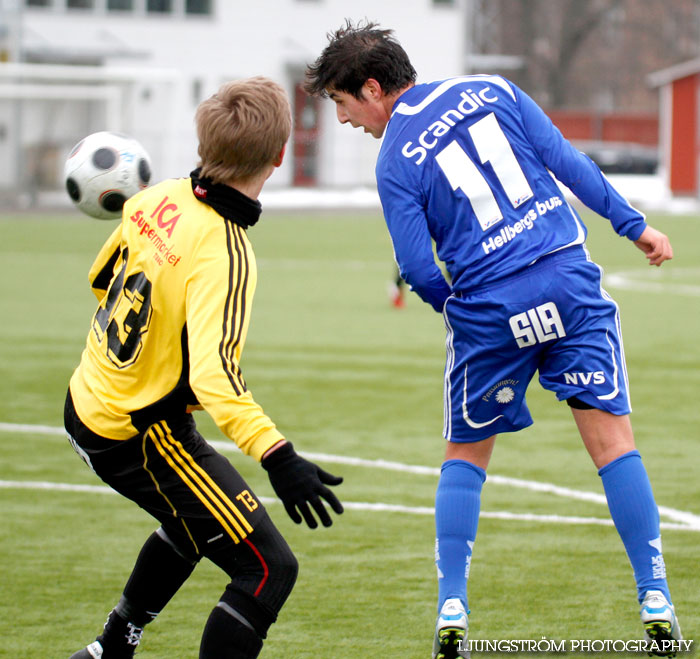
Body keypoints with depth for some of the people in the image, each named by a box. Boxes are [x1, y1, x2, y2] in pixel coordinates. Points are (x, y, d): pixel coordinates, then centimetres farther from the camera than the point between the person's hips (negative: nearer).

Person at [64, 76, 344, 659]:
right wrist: (278, 458, -45)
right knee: (269, 569, -7)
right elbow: (213, 376, -38)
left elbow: (102, 277, 16)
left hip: (87, 407, 9)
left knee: (196, 521, 34)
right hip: (143, 436, -9)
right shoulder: (222, 254, -27)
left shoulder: (157, 200, -3)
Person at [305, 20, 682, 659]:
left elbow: (419, 270, -5)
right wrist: (635, 225, 8)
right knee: (612, 437, 2)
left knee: (466, 456, 16)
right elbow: (568, 161, 3)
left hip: (487, 313, -1)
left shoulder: (395, 162, 0)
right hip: (570, 283, 2)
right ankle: (657, 604, -2)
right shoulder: (491, 91, 8)